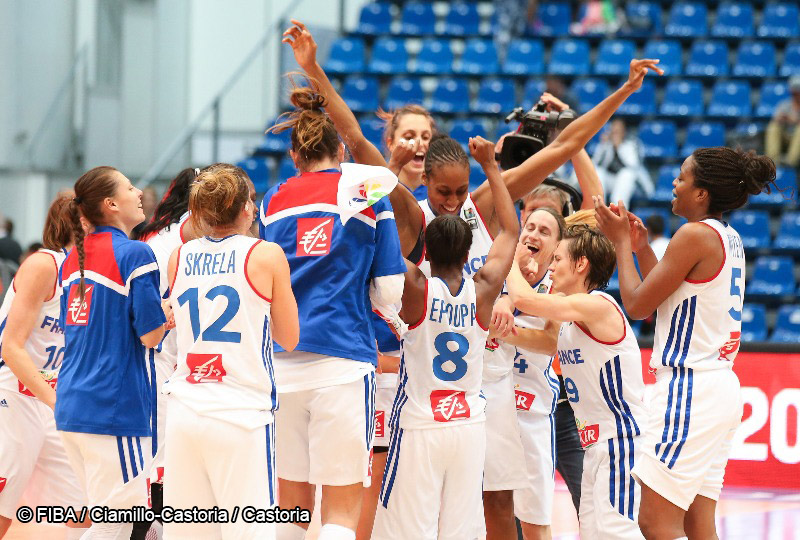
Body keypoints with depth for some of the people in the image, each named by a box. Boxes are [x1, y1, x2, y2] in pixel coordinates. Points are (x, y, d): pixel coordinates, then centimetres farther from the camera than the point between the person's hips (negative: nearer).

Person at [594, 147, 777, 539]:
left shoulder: (695, 235, -13)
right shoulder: (729, 239, 15)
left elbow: (637, 305, -8)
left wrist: (621, 242, 4)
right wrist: (641, 248, 22)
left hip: (690, 387, -10)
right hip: (720, 386, 10)